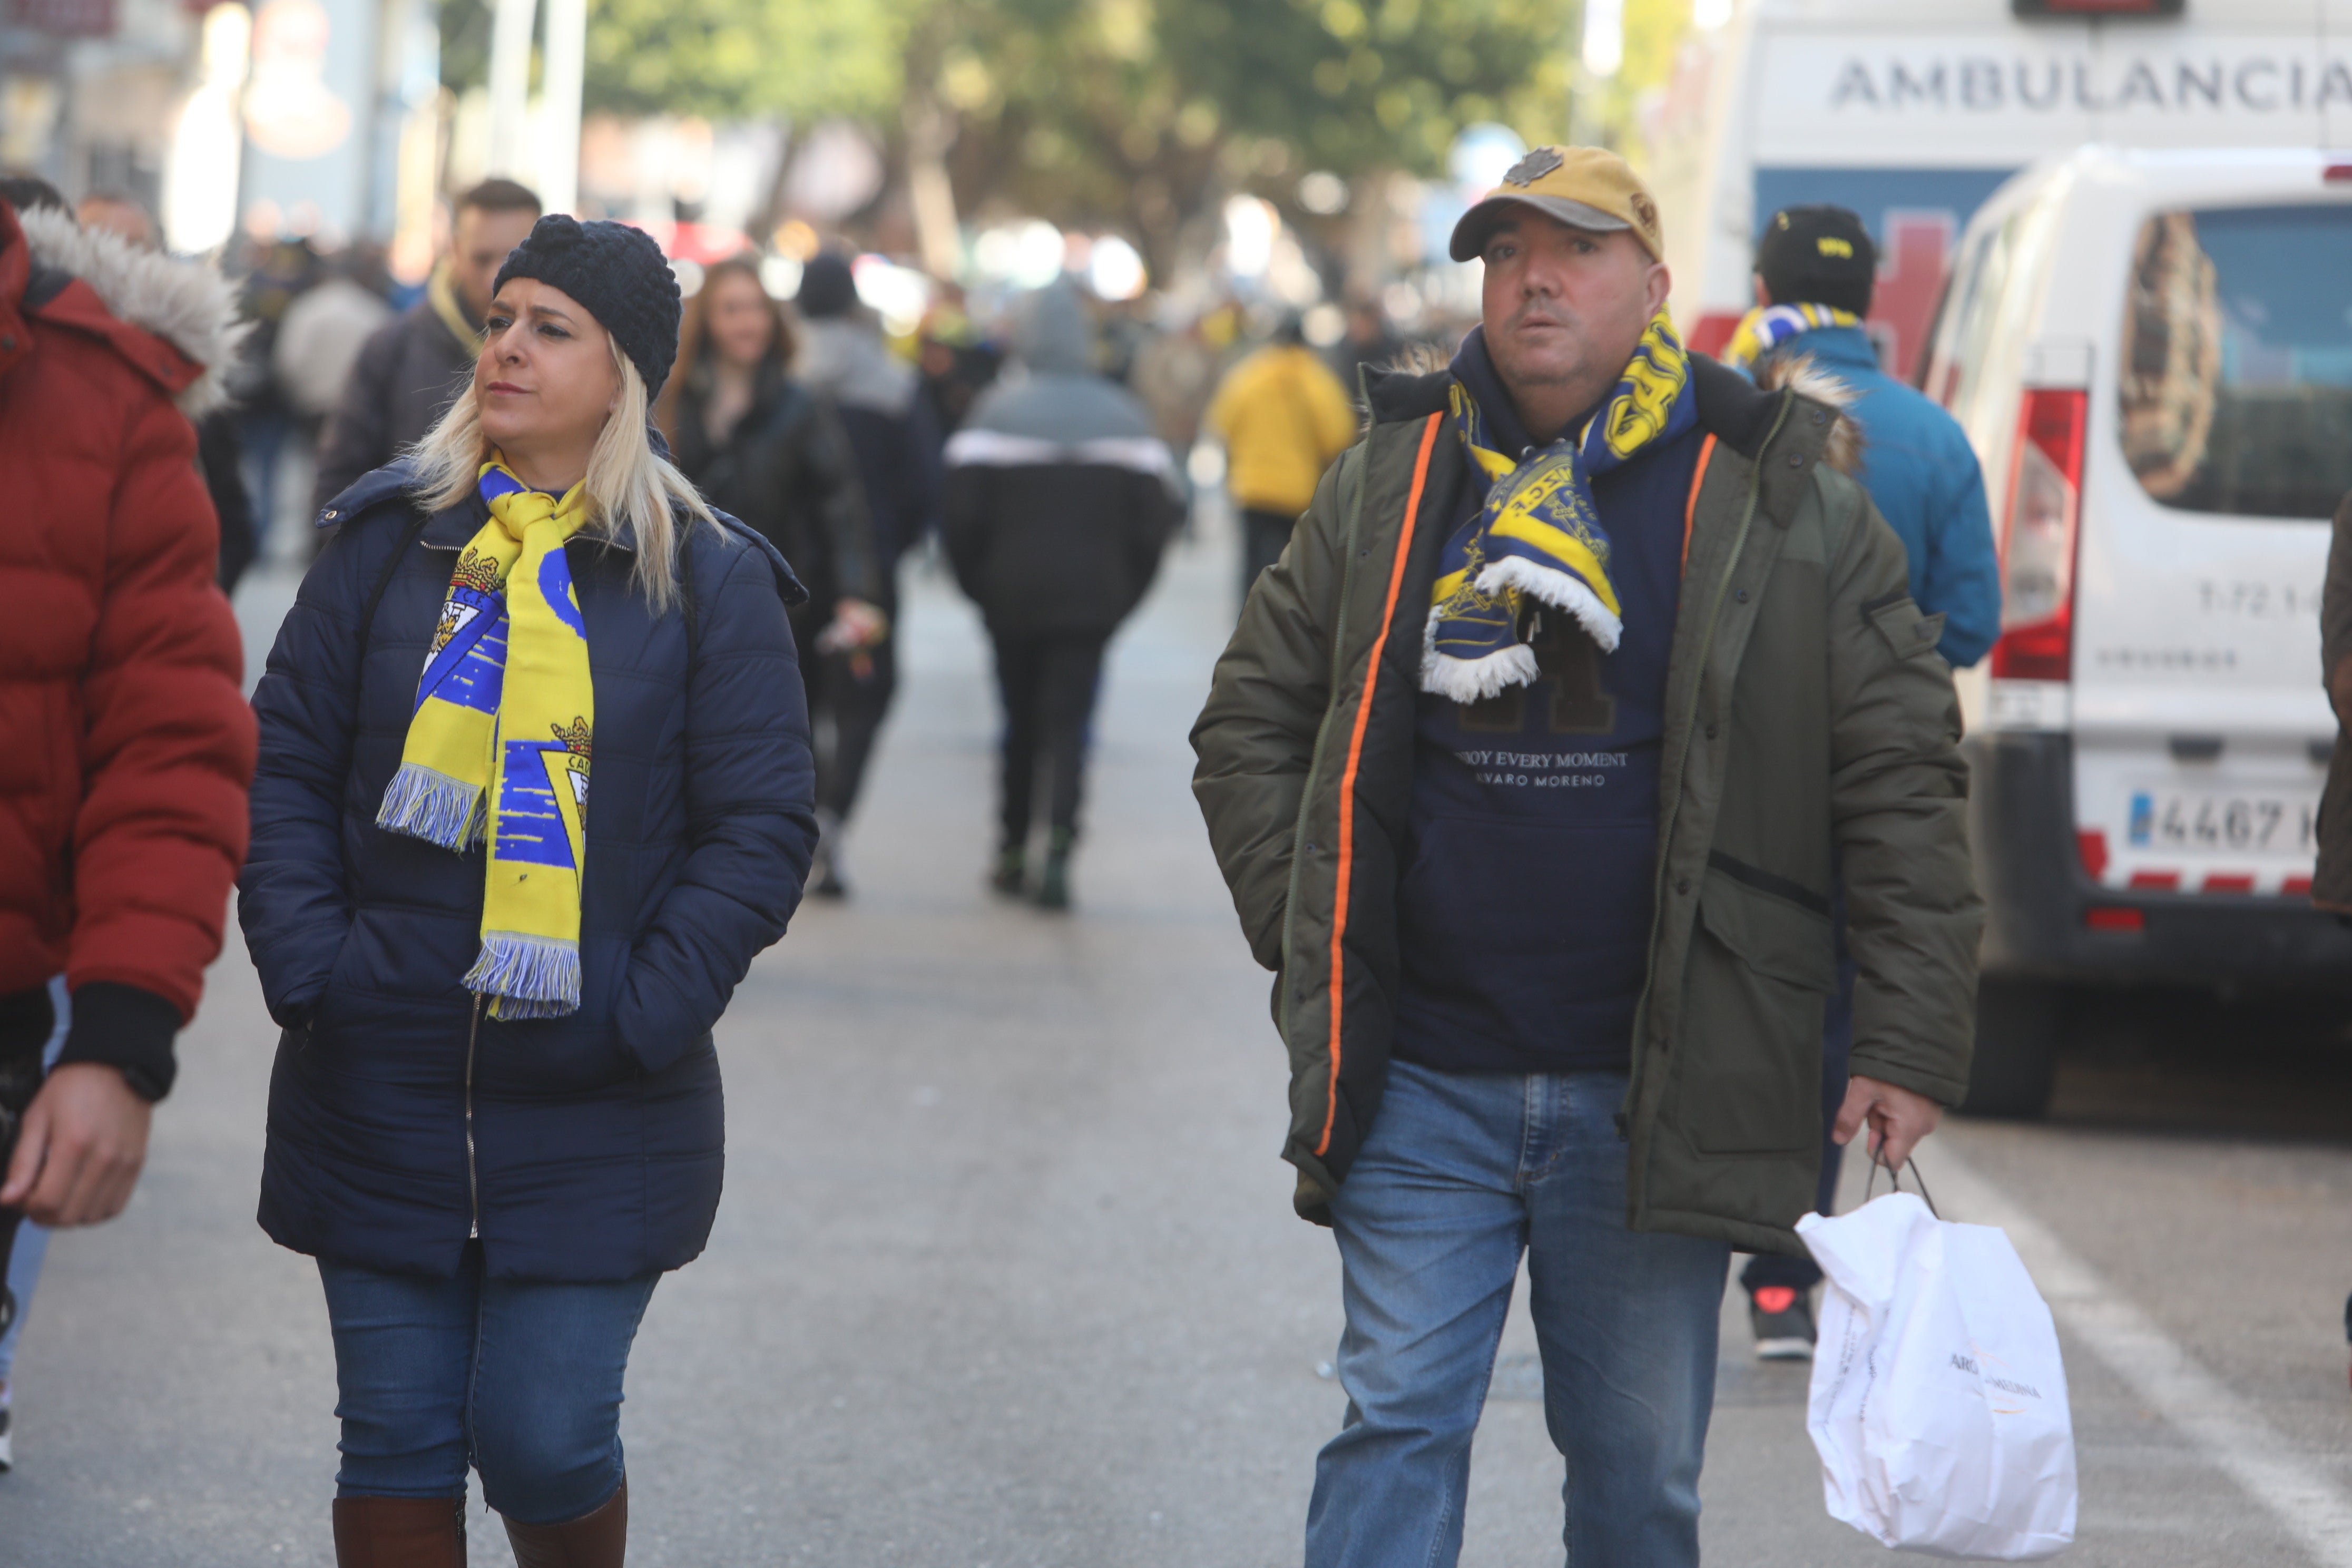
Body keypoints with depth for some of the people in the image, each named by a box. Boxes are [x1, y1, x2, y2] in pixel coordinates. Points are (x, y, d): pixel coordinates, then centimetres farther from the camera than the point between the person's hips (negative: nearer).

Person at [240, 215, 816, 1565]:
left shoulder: (711, 583, 0)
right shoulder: (388, 541, 7)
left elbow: (763, 829, -2)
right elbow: (287, 761, 7)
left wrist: (640, 1015, -12)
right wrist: (307, 965, -7)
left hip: (596, 1119, -2)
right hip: (380, 1094, 2)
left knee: (546, 1439, -5)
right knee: (398, 1439, 4)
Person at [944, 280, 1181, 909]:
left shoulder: (996, 413, -6)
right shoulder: (1125, 419, 0)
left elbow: (964, 511, -9)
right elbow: (1153, 519, -1)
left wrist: (979, 586, 5)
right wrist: (1125, 594, 10)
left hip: (1012, 596, 0)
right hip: (1092, 599, 0)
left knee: (1020, 722, 14)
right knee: (1069, 726, 0)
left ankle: (1012, 852, 19)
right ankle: (1060, 847, -19)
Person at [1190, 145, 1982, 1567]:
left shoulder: (1781, 502, -1)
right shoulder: (1388, 485, 6)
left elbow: (1903, 781, -1)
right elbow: (1250, 723, 15)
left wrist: (1911, 1046, -7)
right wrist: (1303, 930, 3)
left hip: (1651, 1103, -1)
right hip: (1421, 1088, 1)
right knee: (1399, 1425, -2)